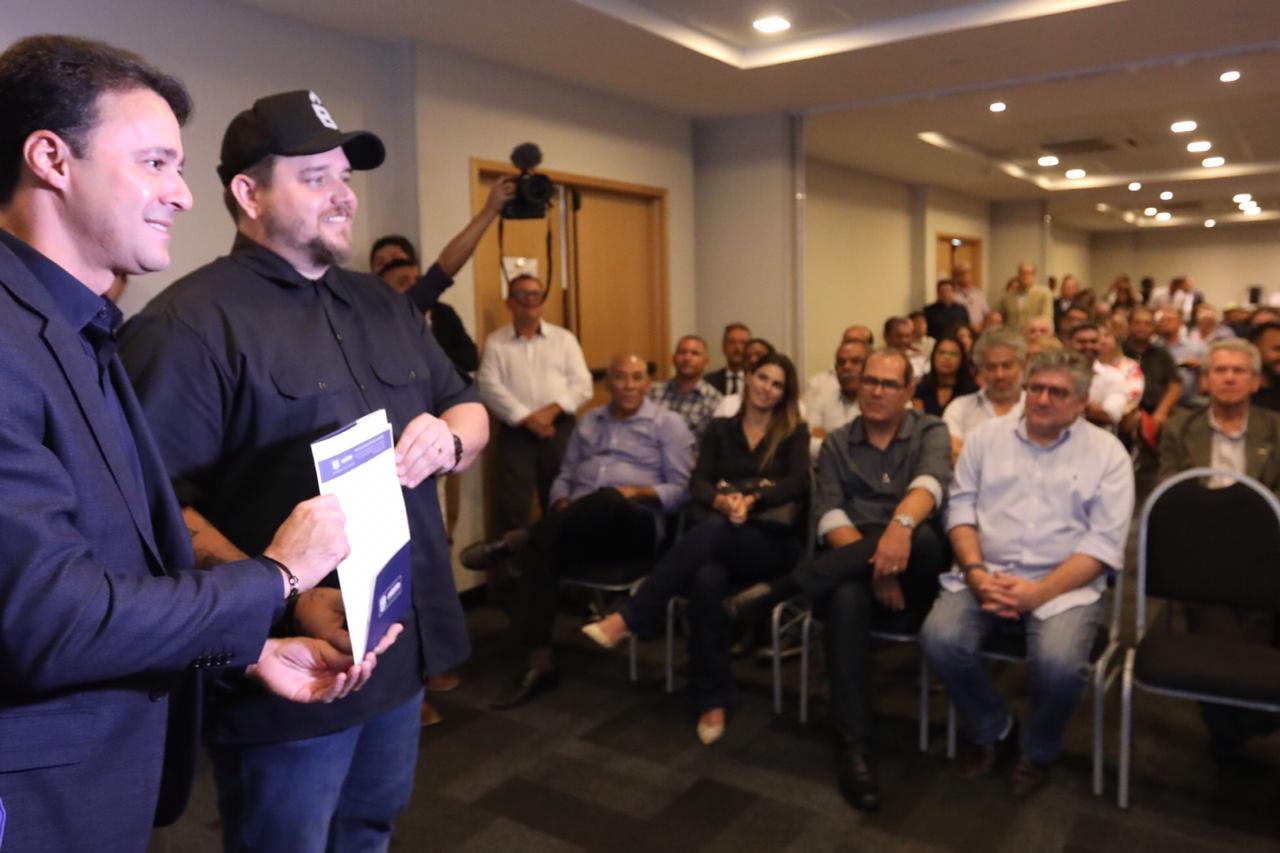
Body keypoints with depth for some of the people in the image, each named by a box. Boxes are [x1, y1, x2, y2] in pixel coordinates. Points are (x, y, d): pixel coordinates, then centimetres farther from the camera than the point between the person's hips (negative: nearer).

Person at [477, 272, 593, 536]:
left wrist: (552, 410, -12)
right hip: (515, 432, -1)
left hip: (559, 429, 2)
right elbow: (489, 387, -6)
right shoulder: (495, 342, 6)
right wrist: (526, 417, -15)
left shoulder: (564, 339, 10)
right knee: (513, 503, -4)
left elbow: (582, 385, 2)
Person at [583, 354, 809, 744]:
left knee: (711, 532, -37)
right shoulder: (720, 429, 17)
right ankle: (713, 702, -26)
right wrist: (721, 500, -22)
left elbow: (797, 484, -7)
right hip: (722, 538, 2)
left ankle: (629, 619, -34)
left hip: (773, 541, -2)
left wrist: (752, 499, -27)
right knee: (706, 579, -36)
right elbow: (698, 482, 3)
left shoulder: (794, 433, 11)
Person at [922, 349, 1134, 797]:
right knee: (941, 639, -24)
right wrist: (975, 572, -12)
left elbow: (1104, 542, -5)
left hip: (1065, 584, -2)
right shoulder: (987, 436, 10)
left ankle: (1038, 751, 6)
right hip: (986, 575, 2)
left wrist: (1039, 592, -16)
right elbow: (960, 506, 6)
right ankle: (993, 731, 6)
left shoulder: (1107, 452, 3)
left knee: (1059, 665, -30)